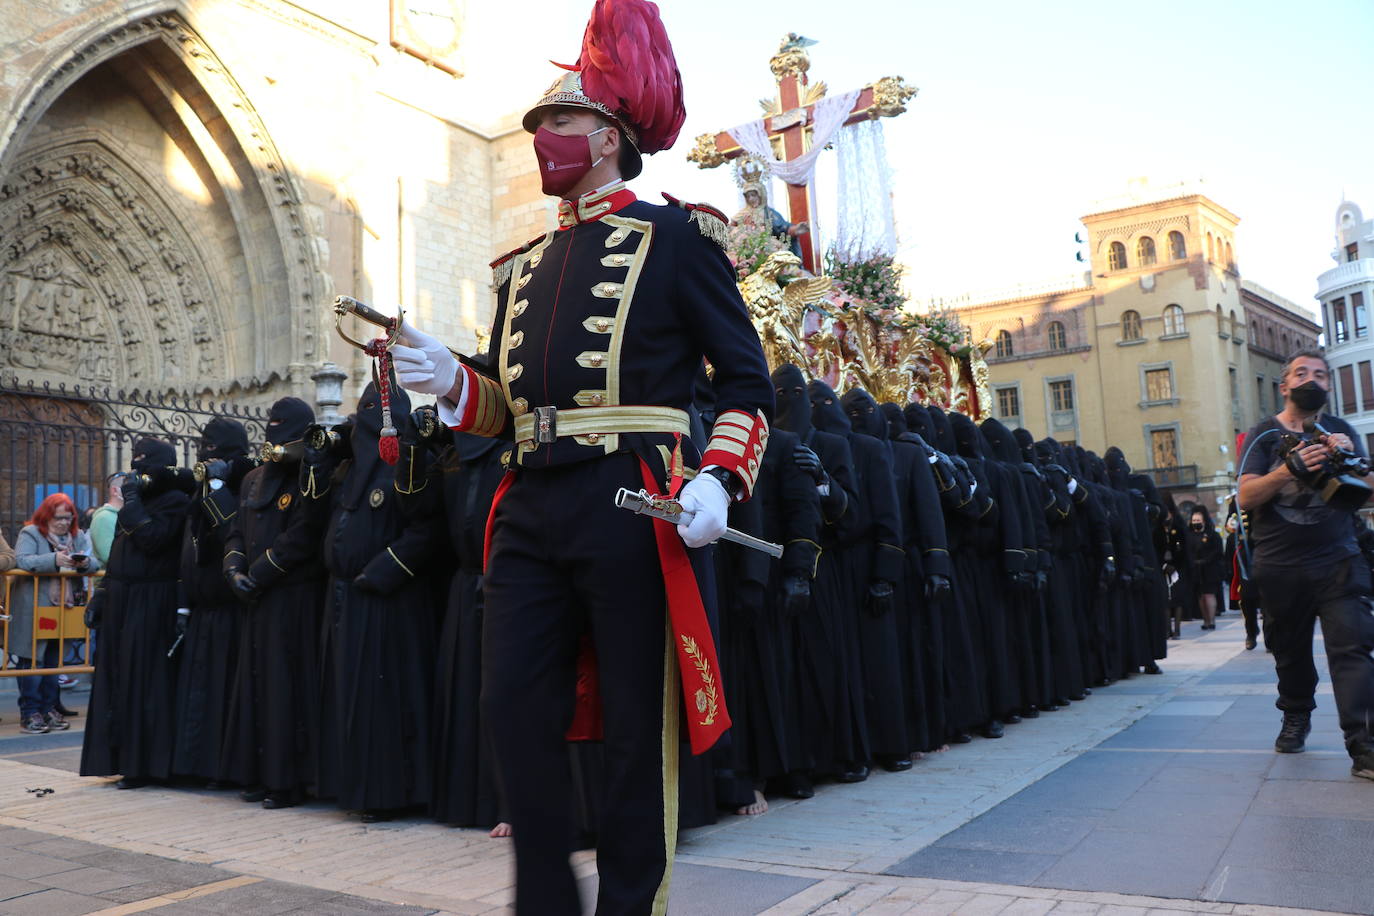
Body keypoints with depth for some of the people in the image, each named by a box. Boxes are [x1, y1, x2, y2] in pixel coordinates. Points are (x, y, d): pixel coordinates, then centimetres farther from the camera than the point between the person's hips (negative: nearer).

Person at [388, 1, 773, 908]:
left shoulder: (672, 236, 2)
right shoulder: (526, 264, 20)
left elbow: (747, 380, 0)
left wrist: (719, 479, -16)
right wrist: (450, 379, 1)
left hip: (633, 507, -6)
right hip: (531, 509, 6)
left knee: (638, 722, 3)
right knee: (515, 704, 6)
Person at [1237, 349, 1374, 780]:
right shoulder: (1264, 434, 3)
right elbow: (1246, 497, -10)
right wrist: (1289, 469, -26)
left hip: (1338, 561, 0)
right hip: (1279, 566, 0)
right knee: (1290, 650, 11)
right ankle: (1296, 720, 33)